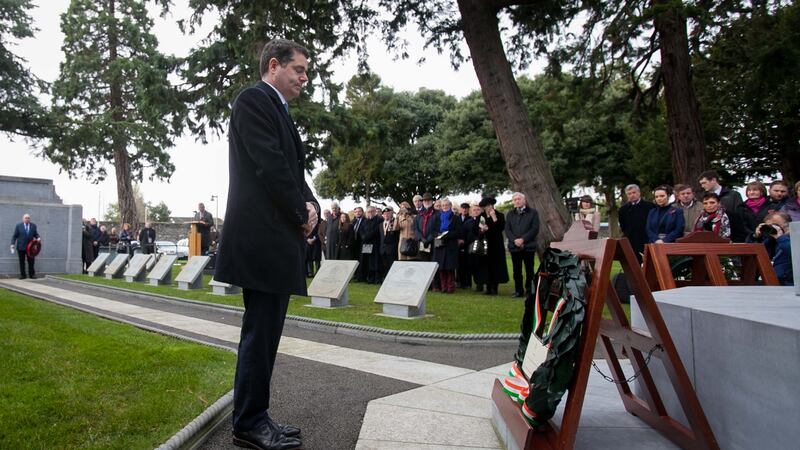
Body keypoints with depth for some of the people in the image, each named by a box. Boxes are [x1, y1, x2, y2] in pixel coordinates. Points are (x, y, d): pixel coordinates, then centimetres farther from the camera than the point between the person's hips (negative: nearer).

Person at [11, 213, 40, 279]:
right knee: (22, 262, 5)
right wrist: (12, 244, -9)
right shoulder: (18, 226, 0)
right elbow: (15, 236, 0)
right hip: (21, 247, -1)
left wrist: (38, 238, -12)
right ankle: (23, 275, 11)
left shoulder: (33, 225, 5)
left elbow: (36, 234, 9)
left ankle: (32, 274, 11)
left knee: (31, 261, 3)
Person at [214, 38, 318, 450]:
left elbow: (293, 171, 19)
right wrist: (301, 213, -6)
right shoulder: (253, 100, -6)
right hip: (262, 236, -10)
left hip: (281, 236, 10)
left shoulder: (280, 112, 23)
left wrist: (310, 205, -1)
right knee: (261, 331, -3)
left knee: (265, 331, 13)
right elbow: (270, 165, -16)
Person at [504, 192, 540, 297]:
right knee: (517, 271, 5)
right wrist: (514, 240, -11)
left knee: (529, 270, 1)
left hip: (528, 246, -3)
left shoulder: (533, 213, 4)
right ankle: (518, 291, 12)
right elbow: (507, 230, 6)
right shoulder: (510, 215, 15)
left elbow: (535, 229, -5)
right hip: (514, 246, 3)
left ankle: (529, 290, 7)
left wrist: (523, 239, -14)